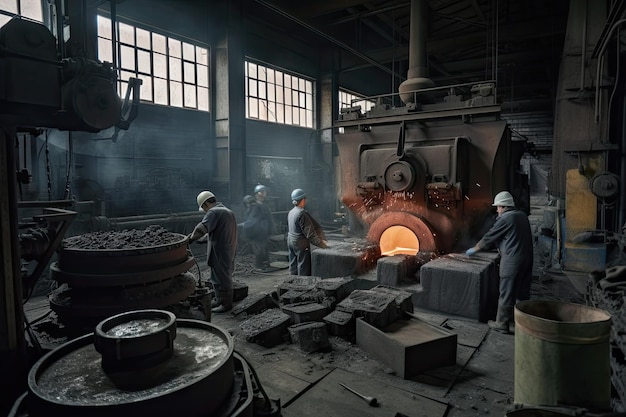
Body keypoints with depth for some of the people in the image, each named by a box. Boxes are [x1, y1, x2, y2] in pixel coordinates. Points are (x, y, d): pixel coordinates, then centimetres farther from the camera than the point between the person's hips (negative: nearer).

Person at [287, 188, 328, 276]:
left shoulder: (291, 212, 6)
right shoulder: (302, 213, -19)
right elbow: (310, 233, -21)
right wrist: (321, 243, -16)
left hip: (290, 241, 9)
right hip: (301, 244, -8)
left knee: (293, 267, 14)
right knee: (304, 268, 0)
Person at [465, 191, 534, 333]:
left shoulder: (505, 218, -12)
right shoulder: (522, 215, 12)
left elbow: (489, 237, -7)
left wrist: (474, 249, 5)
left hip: (512, 261, -8)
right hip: (527, 258, 8)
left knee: (506, 294, -1)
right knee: (523, 292, 18)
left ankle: (502, 324, 7)